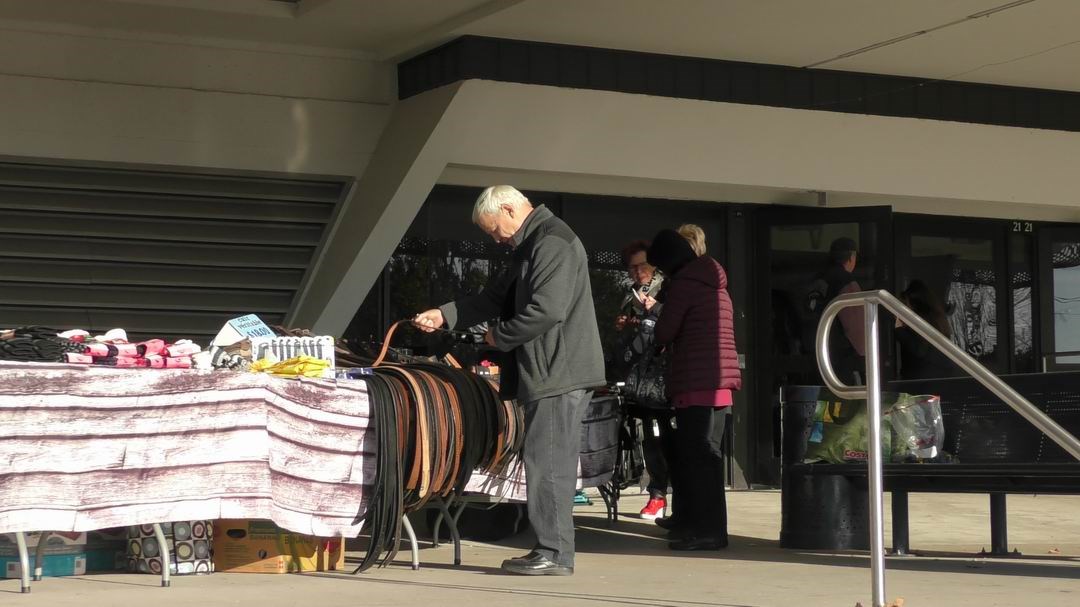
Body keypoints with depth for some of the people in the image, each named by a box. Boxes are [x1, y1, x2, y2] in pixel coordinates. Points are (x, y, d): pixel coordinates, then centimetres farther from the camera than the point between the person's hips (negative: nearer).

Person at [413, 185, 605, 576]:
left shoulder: (552, 243, -15)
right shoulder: (532, 246, 21)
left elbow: (547, 309, -24)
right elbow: (496, 297, 24)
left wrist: (499, 336, -10)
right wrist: (443, 315, 14)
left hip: (558, 374, -11)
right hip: (548, 373, 11)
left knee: (548, 464, -8)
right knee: (550, 464, 11)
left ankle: (554, 554, -5)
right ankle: (552, 552, 16)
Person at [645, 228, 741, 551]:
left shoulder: (684, 283, -8)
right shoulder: (716, 285, 20)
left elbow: (664, 333, -9)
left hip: (696, 382, -9)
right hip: (721, 381, 9)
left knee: (697, 455, -9)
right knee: (706, 453, 15)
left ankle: (707, 529, -12)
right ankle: (689, 519, 24)